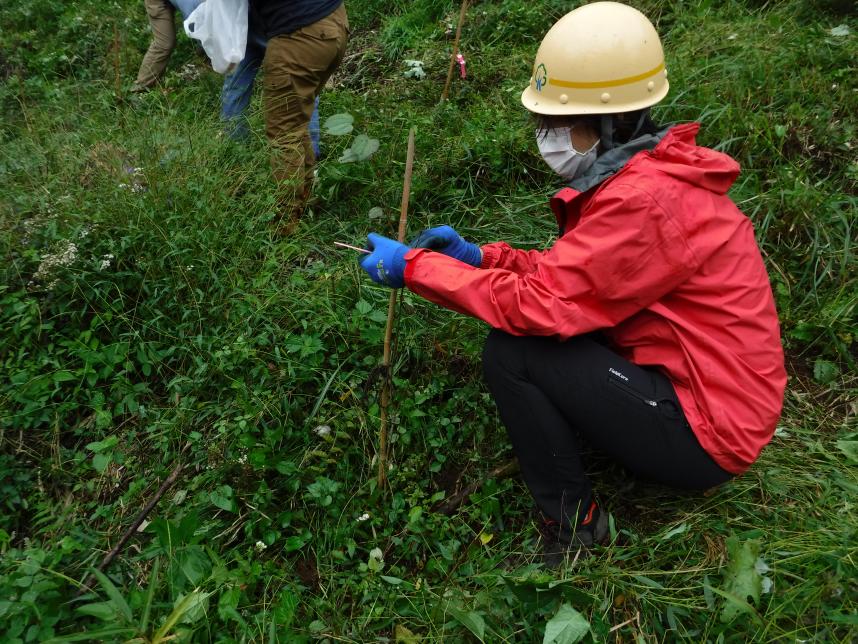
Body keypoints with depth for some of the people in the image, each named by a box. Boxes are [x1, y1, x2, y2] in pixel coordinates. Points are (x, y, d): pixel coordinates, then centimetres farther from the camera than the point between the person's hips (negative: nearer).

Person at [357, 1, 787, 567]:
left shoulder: (646, 201, -26)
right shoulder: (642, 172, 5)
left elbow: (541, 302, -26)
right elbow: (569, 273, 8)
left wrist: (415, 265, -18)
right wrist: (478, 256, -1)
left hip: (704, 434, -9)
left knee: (511, 353, -16)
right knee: (535, 328, 7)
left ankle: (574, 525, 0)